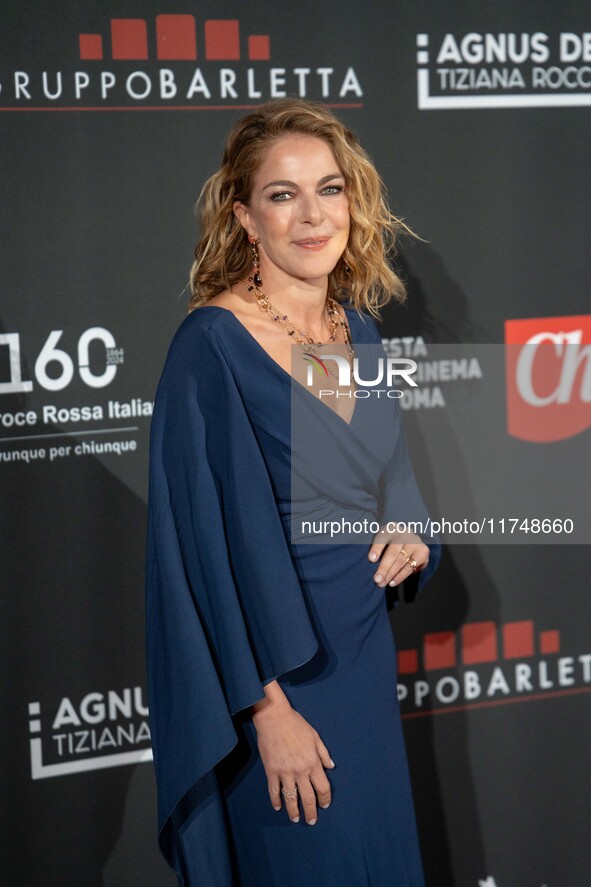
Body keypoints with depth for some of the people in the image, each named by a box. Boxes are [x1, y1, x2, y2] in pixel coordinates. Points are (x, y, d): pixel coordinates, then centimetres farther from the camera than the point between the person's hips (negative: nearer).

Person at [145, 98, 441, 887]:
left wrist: (411, 534, -5)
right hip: (272, 665, -7)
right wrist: (270, 708, -20)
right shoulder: (214, 344, -18)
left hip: (364, 647, 7)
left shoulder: (357, 330, 4)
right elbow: (212, 534, -19)